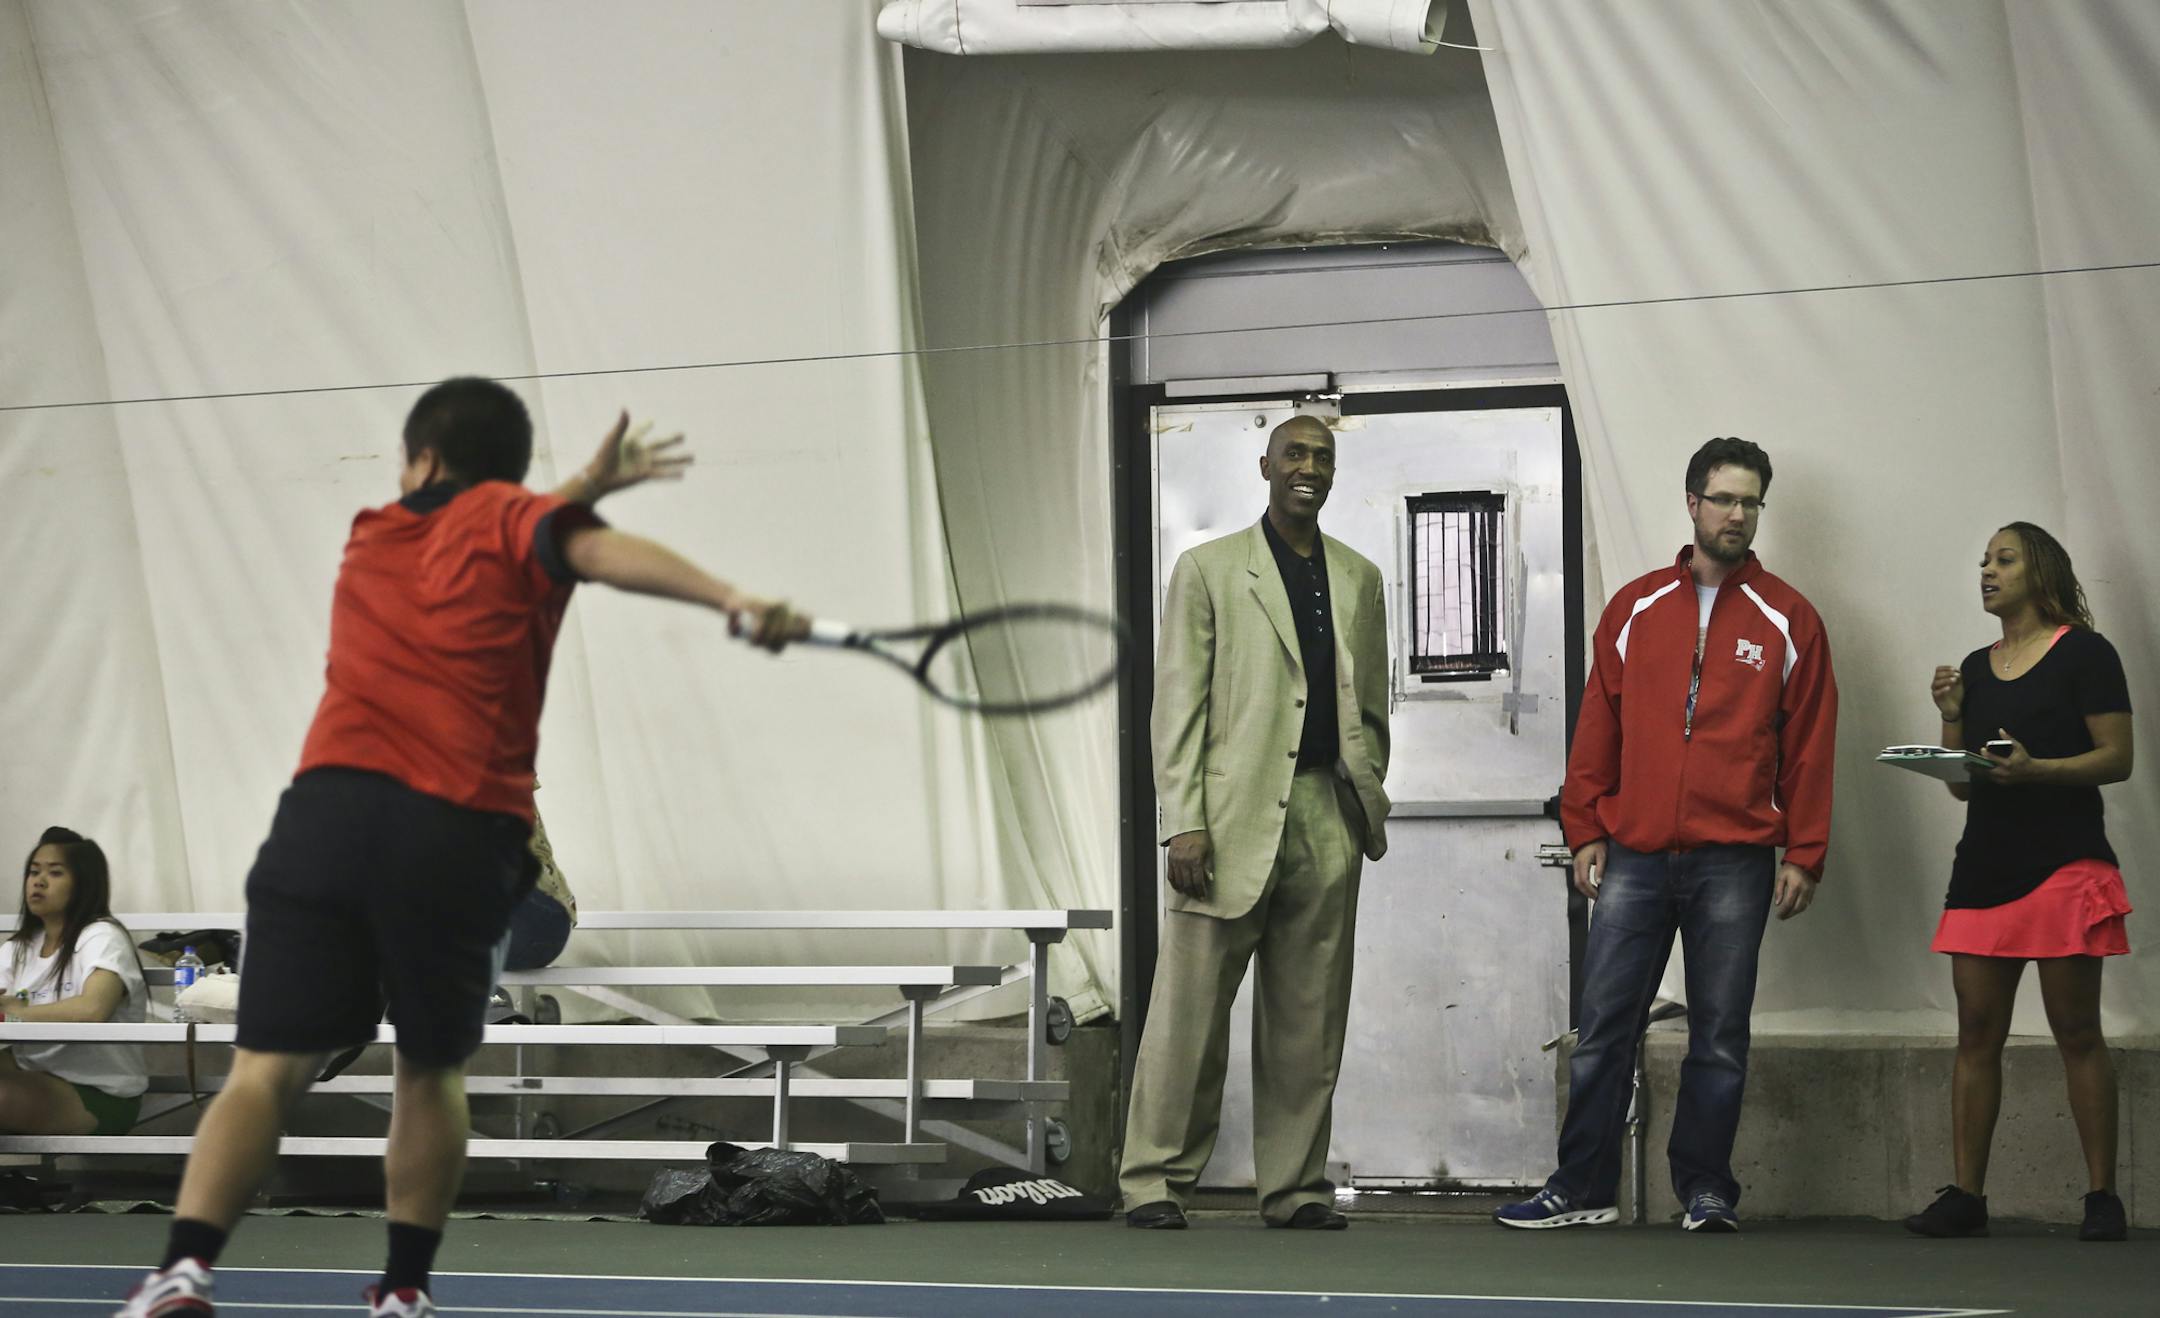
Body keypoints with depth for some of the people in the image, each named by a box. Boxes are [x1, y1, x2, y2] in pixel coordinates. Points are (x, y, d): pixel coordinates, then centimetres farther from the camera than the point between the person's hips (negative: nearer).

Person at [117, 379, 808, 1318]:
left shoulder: (372, 537, 24)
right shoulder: (506, 515, 10)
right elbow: (594, 550, -12)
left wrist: (590, 480, 47)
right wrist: (730, 600, -26)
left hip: (330, 810, 2)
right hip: (465, 834, -2)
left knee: (268, 1068, -1)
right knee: (431, 1068, 18)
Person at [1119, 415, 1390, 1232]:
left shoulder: (1358, 580, 17)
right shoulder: (1209, 570, 6)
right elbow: (1178, 704, 0)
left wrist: (1364, 804, 9)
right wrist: (1183, 821, -9)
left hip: (1327, 819, 4)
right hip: (1235, 817, -3)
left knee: (1309, 1019, 4)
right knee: (1189, 1009, -5)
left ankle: (1295, 1187, 10)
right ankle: (1155, 1182, 0)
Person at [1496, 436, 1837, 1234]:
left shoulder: (1786, 620, 6)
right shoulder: (1636, 608, 10)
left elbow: (1809, 746, 4)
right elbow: (1597, 727, 11)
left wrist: (1804, 855, -2)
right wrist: (1584, 830, 4)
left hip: (1734, 863, -1)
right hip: (1633, 858, 1)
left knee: (1720, 1040, 3)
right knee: (1603, 1028, 1)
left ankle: (1706, 1191, 12)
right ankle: (1583, 1189, 8)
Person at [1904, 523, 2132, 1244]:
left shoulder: (2084, 654, -1)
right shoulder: (1975, 670, 16)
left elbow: (2117, 758, -7)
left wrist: (2034, 769, -20)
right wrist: (1952, 717, 1)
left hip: (2065, 866, -6)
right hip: (1985, 869, 6)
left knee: (2077, 1032, -5)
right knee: (1977, 1034, 2)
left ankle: (2102, 1197, -2)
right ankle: (1964, 1196, 4)